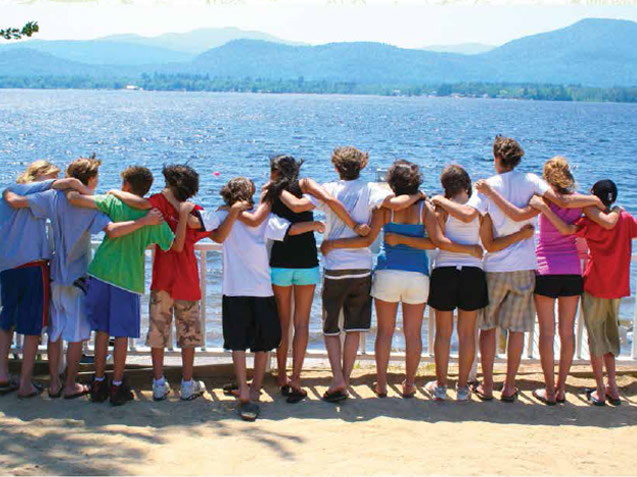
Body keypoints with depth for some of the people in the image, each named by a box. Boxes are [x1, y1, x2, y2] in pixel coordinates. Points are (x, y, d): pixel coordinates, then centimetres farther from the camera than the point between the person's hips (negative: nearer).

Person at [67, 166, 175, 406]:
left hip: (102, 272, 1)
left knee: (102, 330, 10)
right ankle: (117, 387, 9)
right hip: (129, 278, -1)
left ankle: (99, 383, 17)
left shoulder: (113, 202, -2)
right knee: (122, 334, 6)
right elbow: (174, 245, -4)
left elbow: (74, 199, -12)